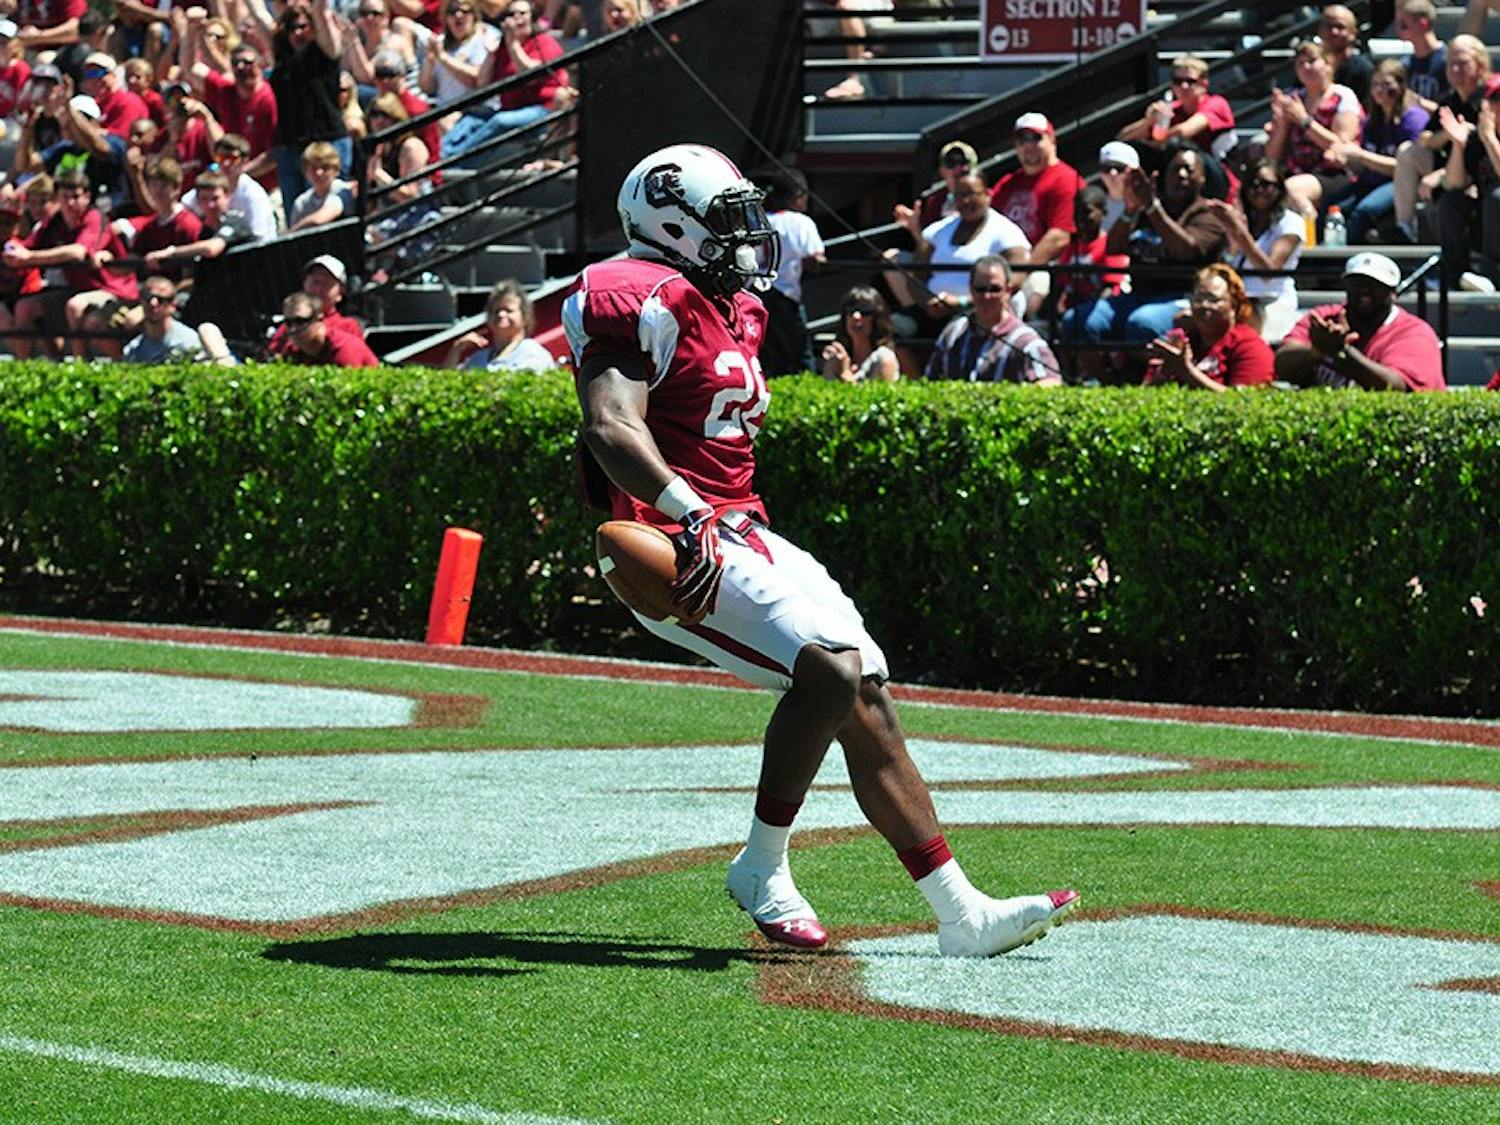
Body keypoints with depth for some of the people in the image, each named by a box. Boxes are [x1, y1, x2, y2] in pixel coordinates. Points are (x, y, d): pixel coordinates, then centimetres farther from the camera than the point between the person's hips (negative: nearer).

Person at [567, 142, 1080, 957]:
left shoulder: (731, 311, 19)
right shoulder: (648, 303, -12)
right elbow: (611, 425, -27)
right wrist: (689, 514, -38)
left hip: (740, 534, 10)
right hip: (680, 548, -10)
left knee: (866, 701, 2)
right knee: (829, 668, -25)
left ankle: (962, 915, 4)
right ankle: (763, 871, -9)